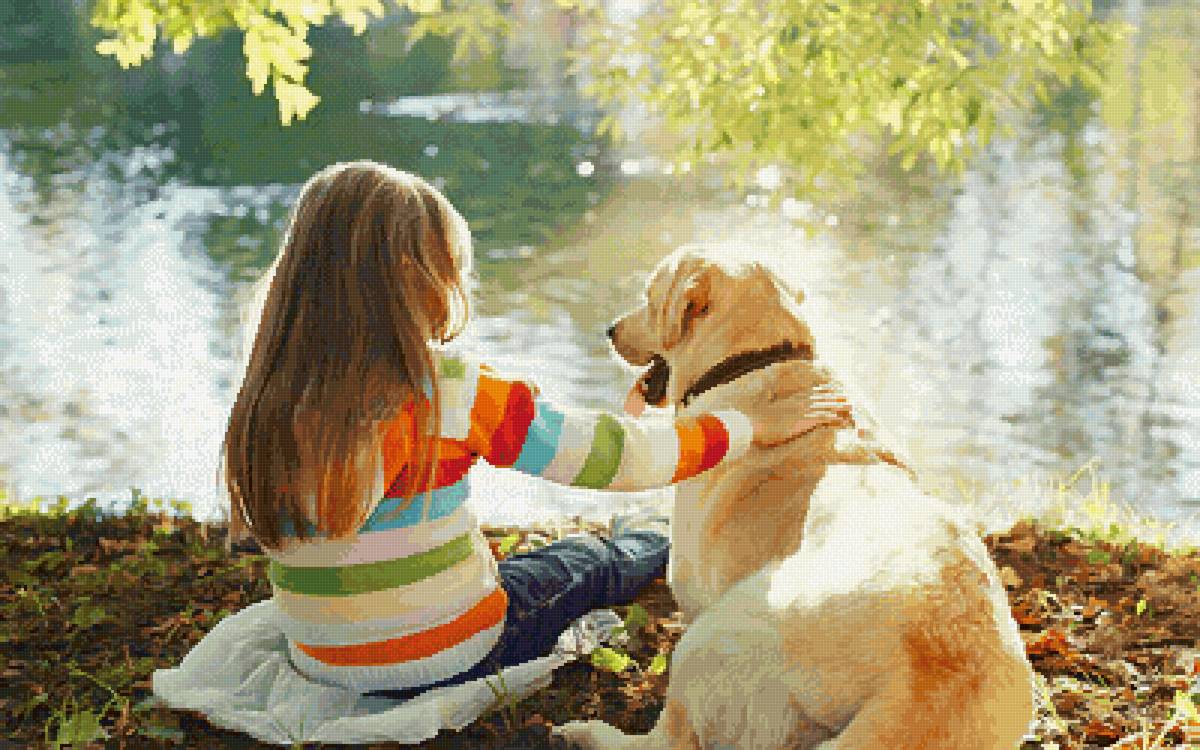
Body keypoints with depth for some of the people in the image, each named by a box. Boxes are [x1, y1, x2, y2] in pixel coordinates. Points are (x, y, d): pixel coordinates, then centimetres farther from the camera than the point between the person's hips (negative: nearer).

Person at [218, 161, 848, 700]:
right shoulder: (448, 390, -23)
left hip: (322, 664, 5)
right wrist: (754, 428, -3)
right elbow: (619, 457, -17)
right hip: (450, 658, -5)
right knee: (584, 562, 24)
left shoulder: (263, 402, -8)